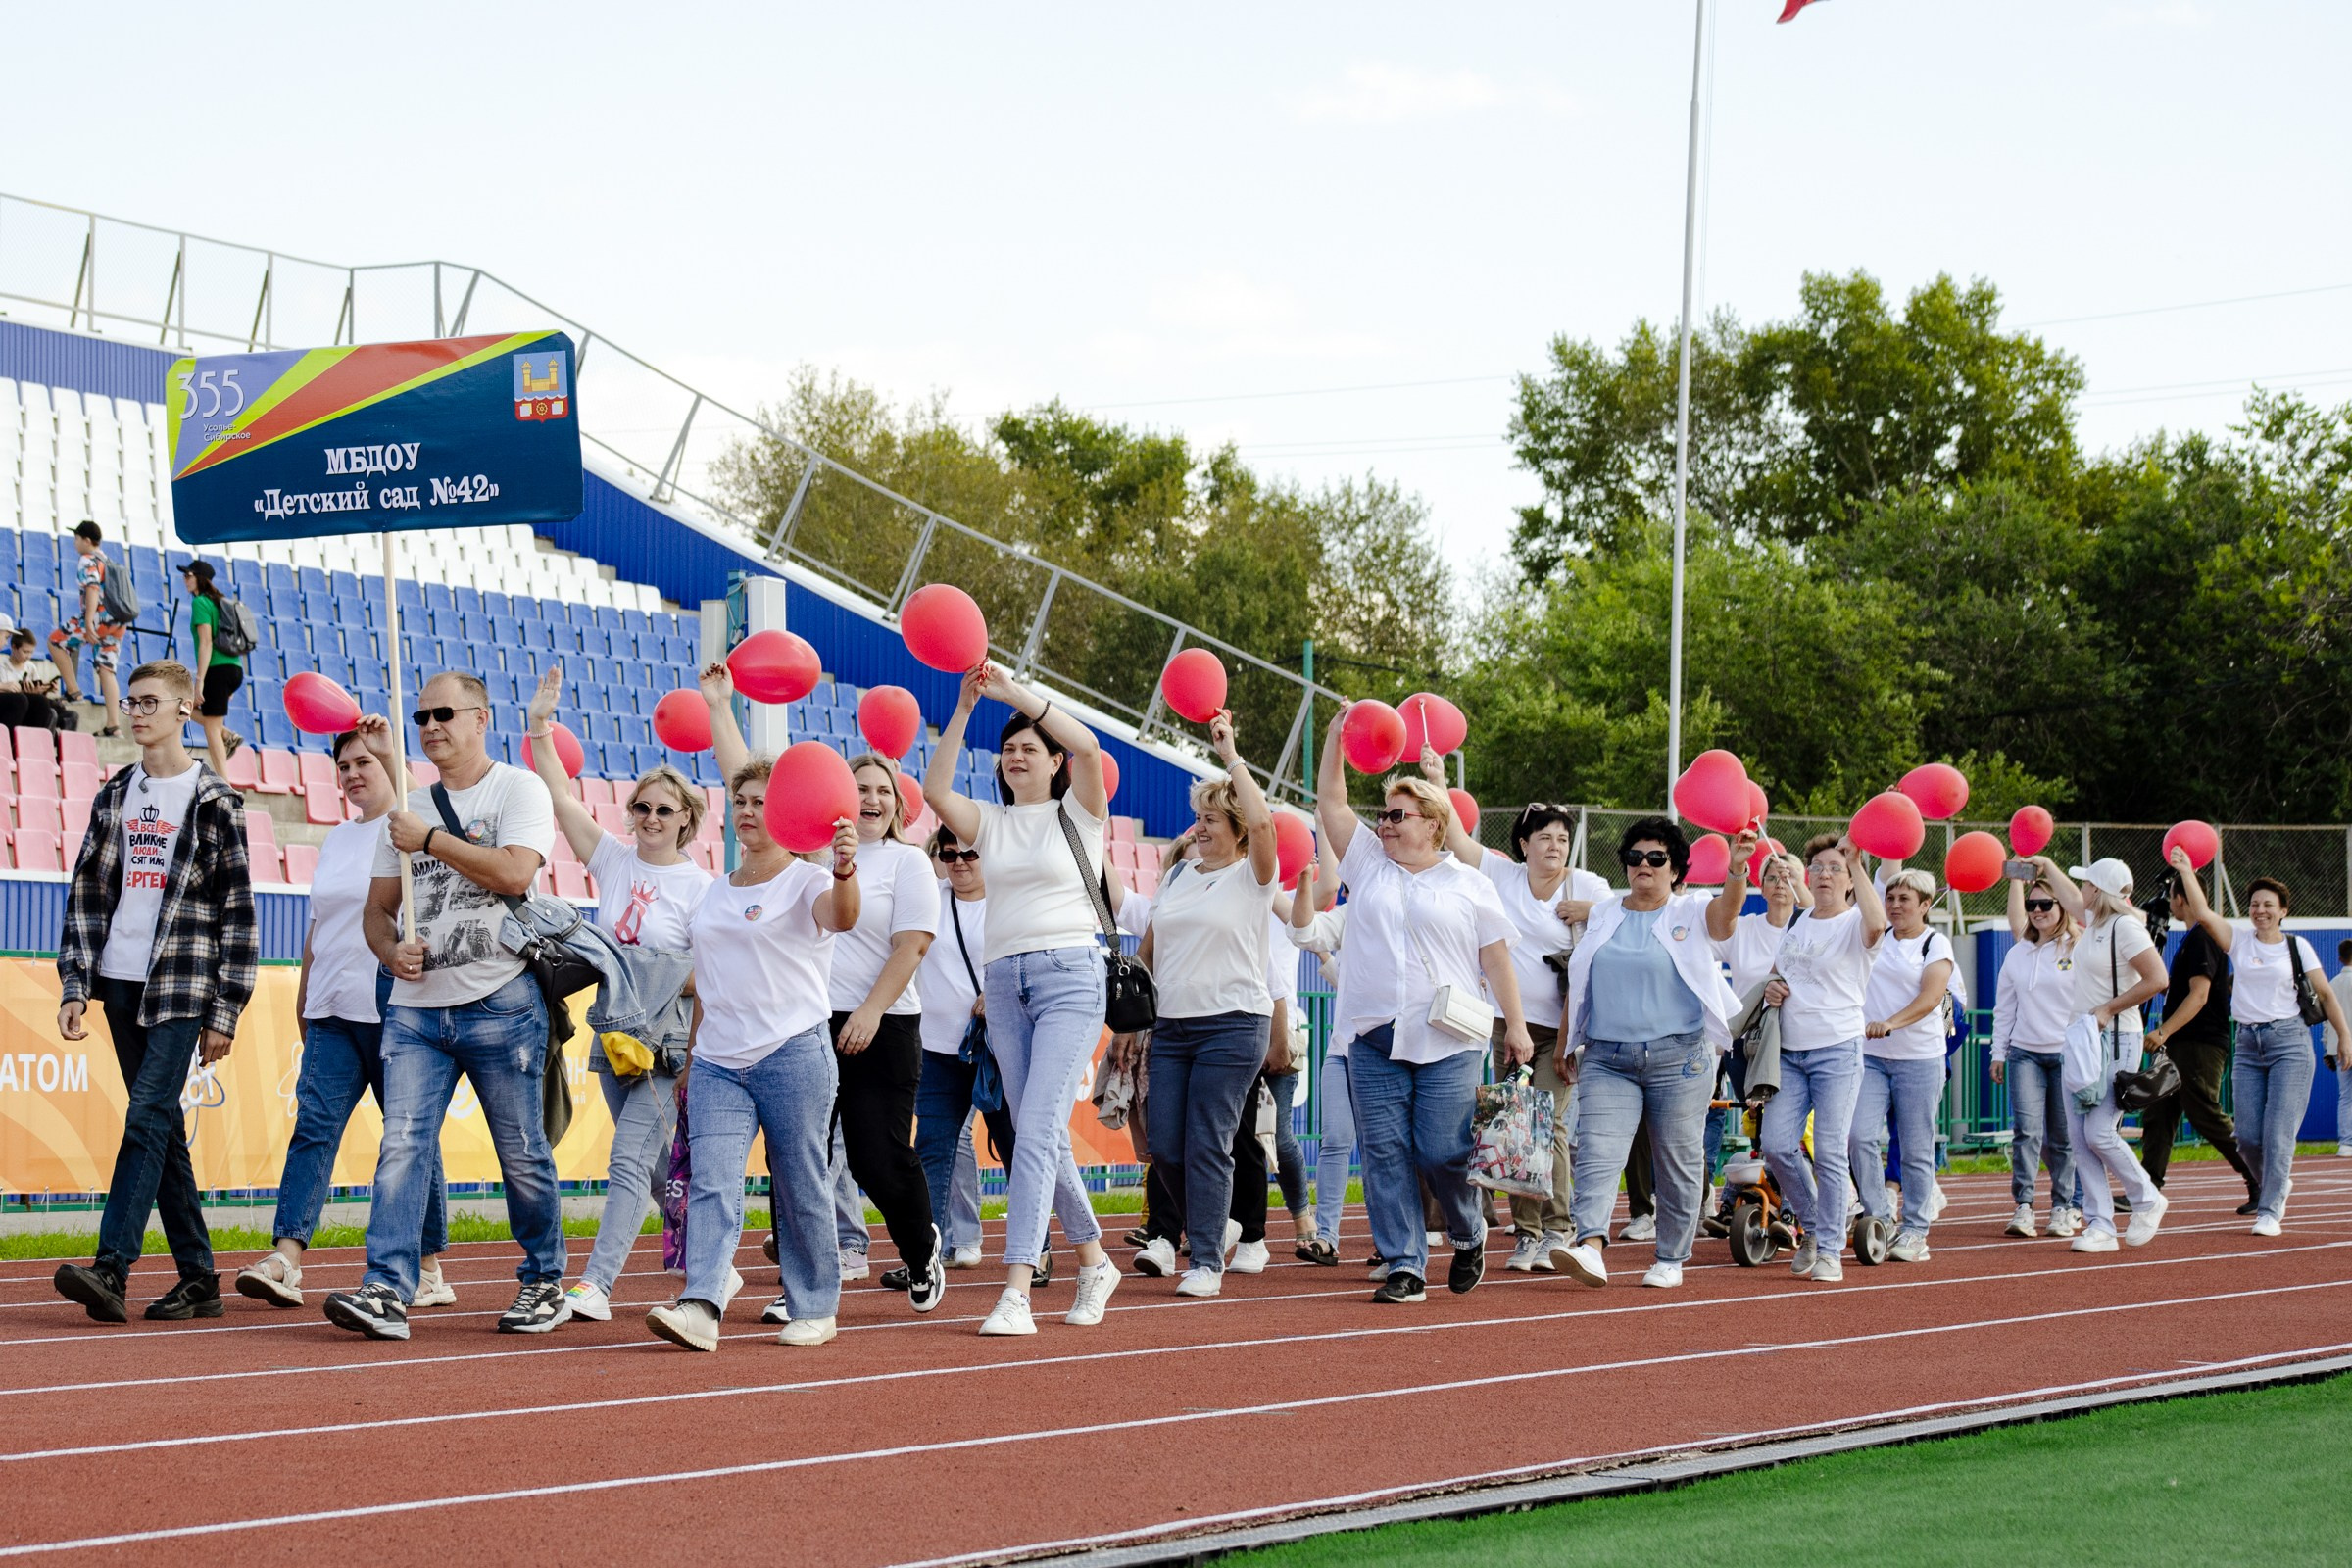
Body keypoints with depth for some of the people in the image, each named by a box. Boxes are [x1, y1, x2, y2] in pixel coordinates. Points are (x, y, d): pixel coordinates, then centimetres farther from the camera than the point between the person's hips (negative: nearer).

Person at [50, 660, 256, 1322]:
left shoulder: (214, 801, -2)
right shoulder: (114, 797, 14)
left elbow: (238, 911, -3)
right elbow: (87, 891, 13)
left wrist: (225, 1012, -7)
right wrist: (75, 985, 3)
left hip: (183, 987, -6)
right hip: (120, 982, 6)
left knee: (148, 1118, -15)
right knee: (163, 1129, 7)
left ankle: (110, 1268, -22)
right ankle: (199, 1279, 11)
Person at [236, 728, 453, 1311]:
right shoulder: (336, 839, 20)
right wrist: (304, 995, 22)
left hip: (393, 1006, -6)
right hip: (332, 1010, 6)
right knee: (314, 1123, -7)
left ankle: (428, 1270, 8)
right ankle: (285, 1259, -16)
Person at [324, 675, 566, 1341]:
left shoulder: (520, 789, 0)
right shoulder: (409, 810, 16)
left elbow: (514, 872, -18)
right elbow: (378, 906, 18)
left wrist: (429, 840, -11)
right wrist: (391, 950, -4)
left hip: (500, 1005, -4)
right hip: (416, 1006, 4)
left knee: (522, 1155, 4)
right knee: (402, 1144, -10)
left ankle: (546, 1282, 19)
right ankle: (387, 1291, -17)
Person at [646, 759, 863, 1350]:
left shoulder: (806, 881, -2)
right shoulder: (718, 891, 18)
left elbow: (841, 917, -27)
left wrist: (844, 872, -48)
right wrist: (691, 1059, 22)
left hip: (794, 1055, -5)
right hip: (718, 1062, 5)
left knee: (800, 1186, 2)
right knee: (712, 1184, -11)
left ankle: (814, 1305, 14)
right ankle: (699, 1307, -23)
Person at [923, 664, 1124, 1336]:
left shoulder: (1078, 814, 3)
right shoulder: (991, 821, 14)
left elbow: (1086, 746, -16)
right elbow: (935, 790, -4)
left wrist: (1014, 690, -17)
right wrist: (964, 707, -10)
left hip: (1071, 975, -6)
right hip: (1005, 979, 6)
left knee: (1037, 1130, -16)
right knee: (1040, 1138, 8)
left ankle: (1016, 1293, -23)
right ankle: (1094, 1263, 25)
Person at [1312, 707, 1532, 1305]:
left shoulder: (1468, 884, 6)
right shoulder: (1367, 864, 13)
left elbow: (1497, 959, 5)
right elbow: (1330, 802, 9)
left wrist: (1516, 1027, 1)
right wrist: (1335, 737, 1)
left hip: (1448, 1043, -3)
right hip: (1375, 1039, 3)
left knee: (1442, 1150, -7)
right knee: (1384, 1154, -3)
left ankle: (1470, 1234, 21)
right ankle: (1404, 1267, 0)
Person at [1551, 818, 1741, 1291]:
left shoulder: (1691, 913, 4)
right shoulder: (1602, 917, 15)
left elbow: (1724, 912, -19)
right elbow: (1579, 984, 19)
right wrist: (1567, 1043, 17)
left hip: (1679, 1058, -2)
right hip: (1606, 1058, 2)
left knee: (1678, 1160, 3)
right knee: (1596, 1151, -15)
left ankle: (1670, 1258, 13)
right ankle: (1589, 1245, -27)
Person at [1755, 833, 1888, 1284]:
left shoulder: (1854, 924, -3)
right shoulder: (1797, 925, 15)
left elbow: (1877, 923, -29)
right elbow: (1777, 971, 30)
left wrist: (1856, 866, -24)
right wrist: (1771, 988, 6)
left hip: (1837, 1050, -5)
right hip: (1789, 1052, 5)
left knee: (1829, 1153, -8)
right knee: (1776, 1145, -6)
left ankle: (1829, 1250, 1)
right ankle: (1812, 1226, 15)